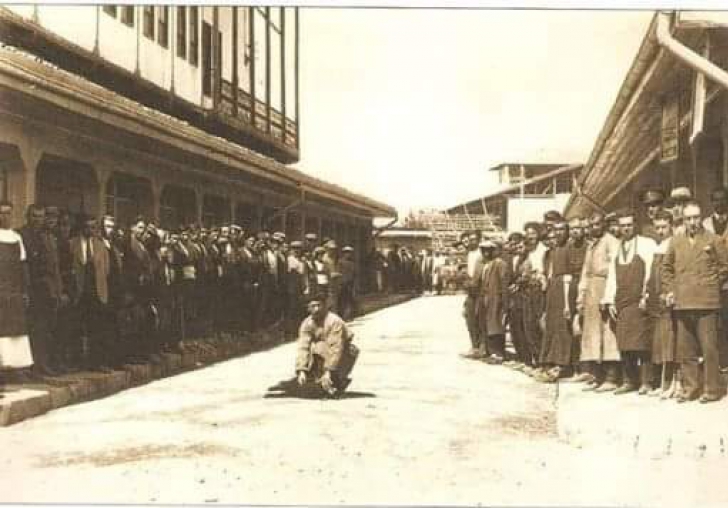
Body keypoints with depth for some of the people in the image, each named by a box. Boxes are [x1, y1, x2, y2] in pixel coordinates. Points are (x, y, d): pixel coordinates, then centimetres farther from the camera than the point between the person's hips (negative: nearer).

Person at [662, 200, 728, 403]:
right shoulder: (676, 241, 13)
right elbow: (667, 268, 18)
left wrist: (712, 285, 2)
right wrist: (669, 290, 8)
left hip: (706, 303, -3)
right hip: (682, 303, 4)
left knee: (709, 348, -4)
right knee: (685, 349, 7)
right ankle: (690, 388, 15)